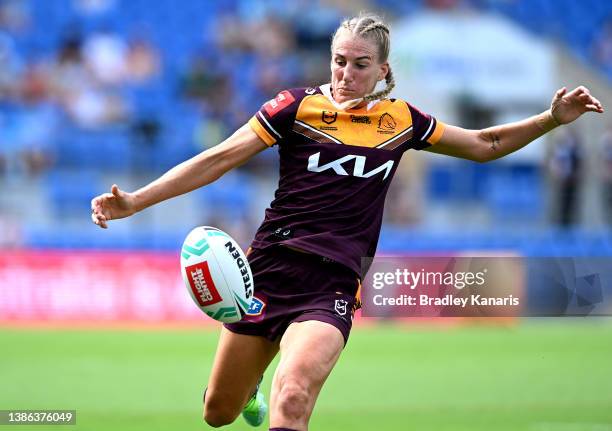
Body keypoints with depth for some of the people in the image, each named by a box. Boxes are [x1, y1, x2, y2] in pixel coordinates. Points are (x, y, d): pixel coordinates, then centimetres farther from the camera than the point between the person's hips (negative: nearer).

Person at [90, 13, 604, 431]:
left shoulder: (401, 120, 7)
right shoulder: (298, 106, -1)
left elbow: (484, 145, 19)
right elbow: (220, 158, -6)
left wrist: (553, 119, 7)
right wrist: (134, 201, -15)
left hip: (331, 287, 0)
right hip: (269, 270, 1)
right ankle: (249, 387, 48)